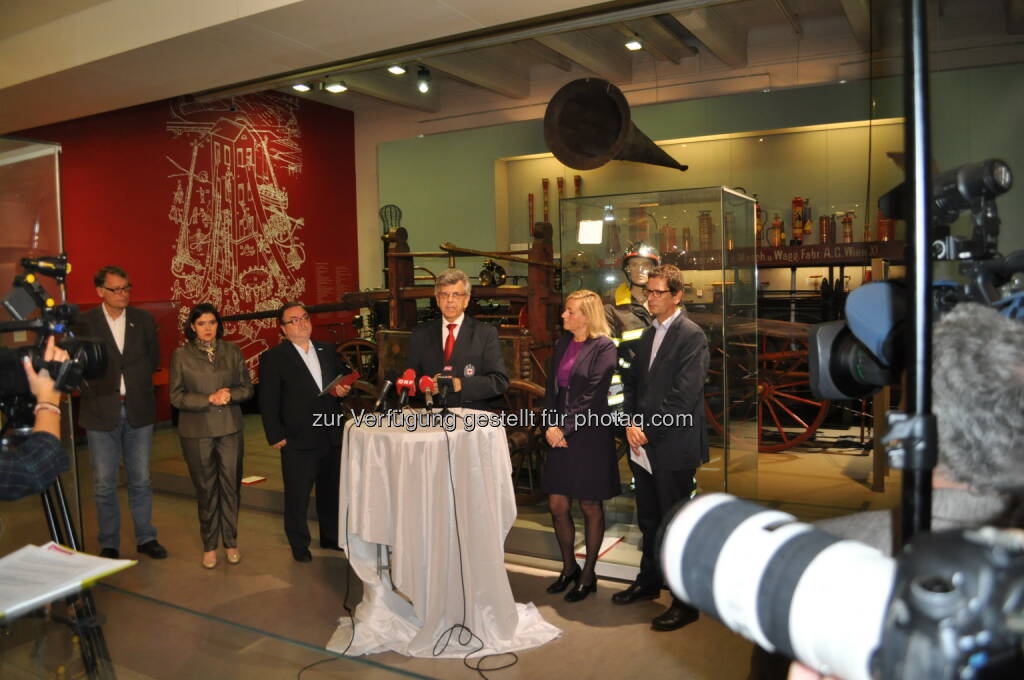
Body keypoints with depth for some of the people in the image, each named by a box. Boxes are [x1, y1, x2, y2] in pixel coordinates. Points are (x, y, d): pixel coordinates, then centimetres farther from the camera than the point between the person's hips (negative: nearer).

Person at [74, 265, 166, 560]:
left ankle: (146, 538, 23)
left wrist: (138, 388, 2)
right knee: (104, 484, 6)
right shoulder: (84, 323, -3)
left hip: (138, 411, 2)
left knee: (140, 480, 10)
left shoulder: (144, 320, 4)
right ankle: (109, 545, 19)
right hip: (102, 412, -2)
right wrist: (97, 390, -6)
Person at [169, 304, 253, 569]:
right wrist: (209, 399, -14)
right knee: (205, 489, 6)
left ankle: (231, 542, 19)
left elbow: (247, 388, 6)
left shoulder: (232, 351, 5)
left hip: (230, 428, 2)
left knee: (230, 485, 5)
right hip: (197, 431, -1)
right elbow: (176, 396, -3)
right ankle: (209, 545, 19)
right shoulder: (181, 355, 0)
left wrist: (230, 395, -14)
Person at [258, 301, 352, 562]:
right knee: (297, 496, 6)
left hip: (332, 435, 5)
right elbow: (268, 402, -7)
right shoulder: (273, 358, -5)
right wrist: (276, 436, -12)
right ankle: (299, 546, 23)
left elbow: (343, 379, 21)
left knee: (331, 491, 16)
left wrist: (345, 389, -2)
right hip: (298, 440, -5)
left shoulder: (327, 350, 10)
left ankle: (331, 537, 33)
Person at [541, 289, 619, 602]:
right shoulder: (562, 344, 11)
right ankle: (569, 567, 28)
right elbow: (552, 387, 11)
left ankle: (588, 574, 22)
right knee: (557, 505, 9)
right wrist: (550, 425, -2)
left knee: (590, 507, 6)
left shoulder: (603, 347, -10)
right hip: (561, 436, 6)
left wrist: (565, 428, -14)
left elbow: (593, 397, -15)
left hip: (590, 436, -6)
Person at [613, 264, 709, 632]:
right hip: (644, 445, 7)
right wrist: (631, 424, -2)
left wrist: (648, 430, -15)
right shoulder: (648, 335, 14)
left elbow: (684, 395, -18)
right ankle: (649, 580, 36)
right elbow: (632, 383, 13)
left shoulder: (691, 336, -11)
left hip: (674, 447, -7)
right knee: (648, 520, 19)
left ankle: (686, 602, 14)